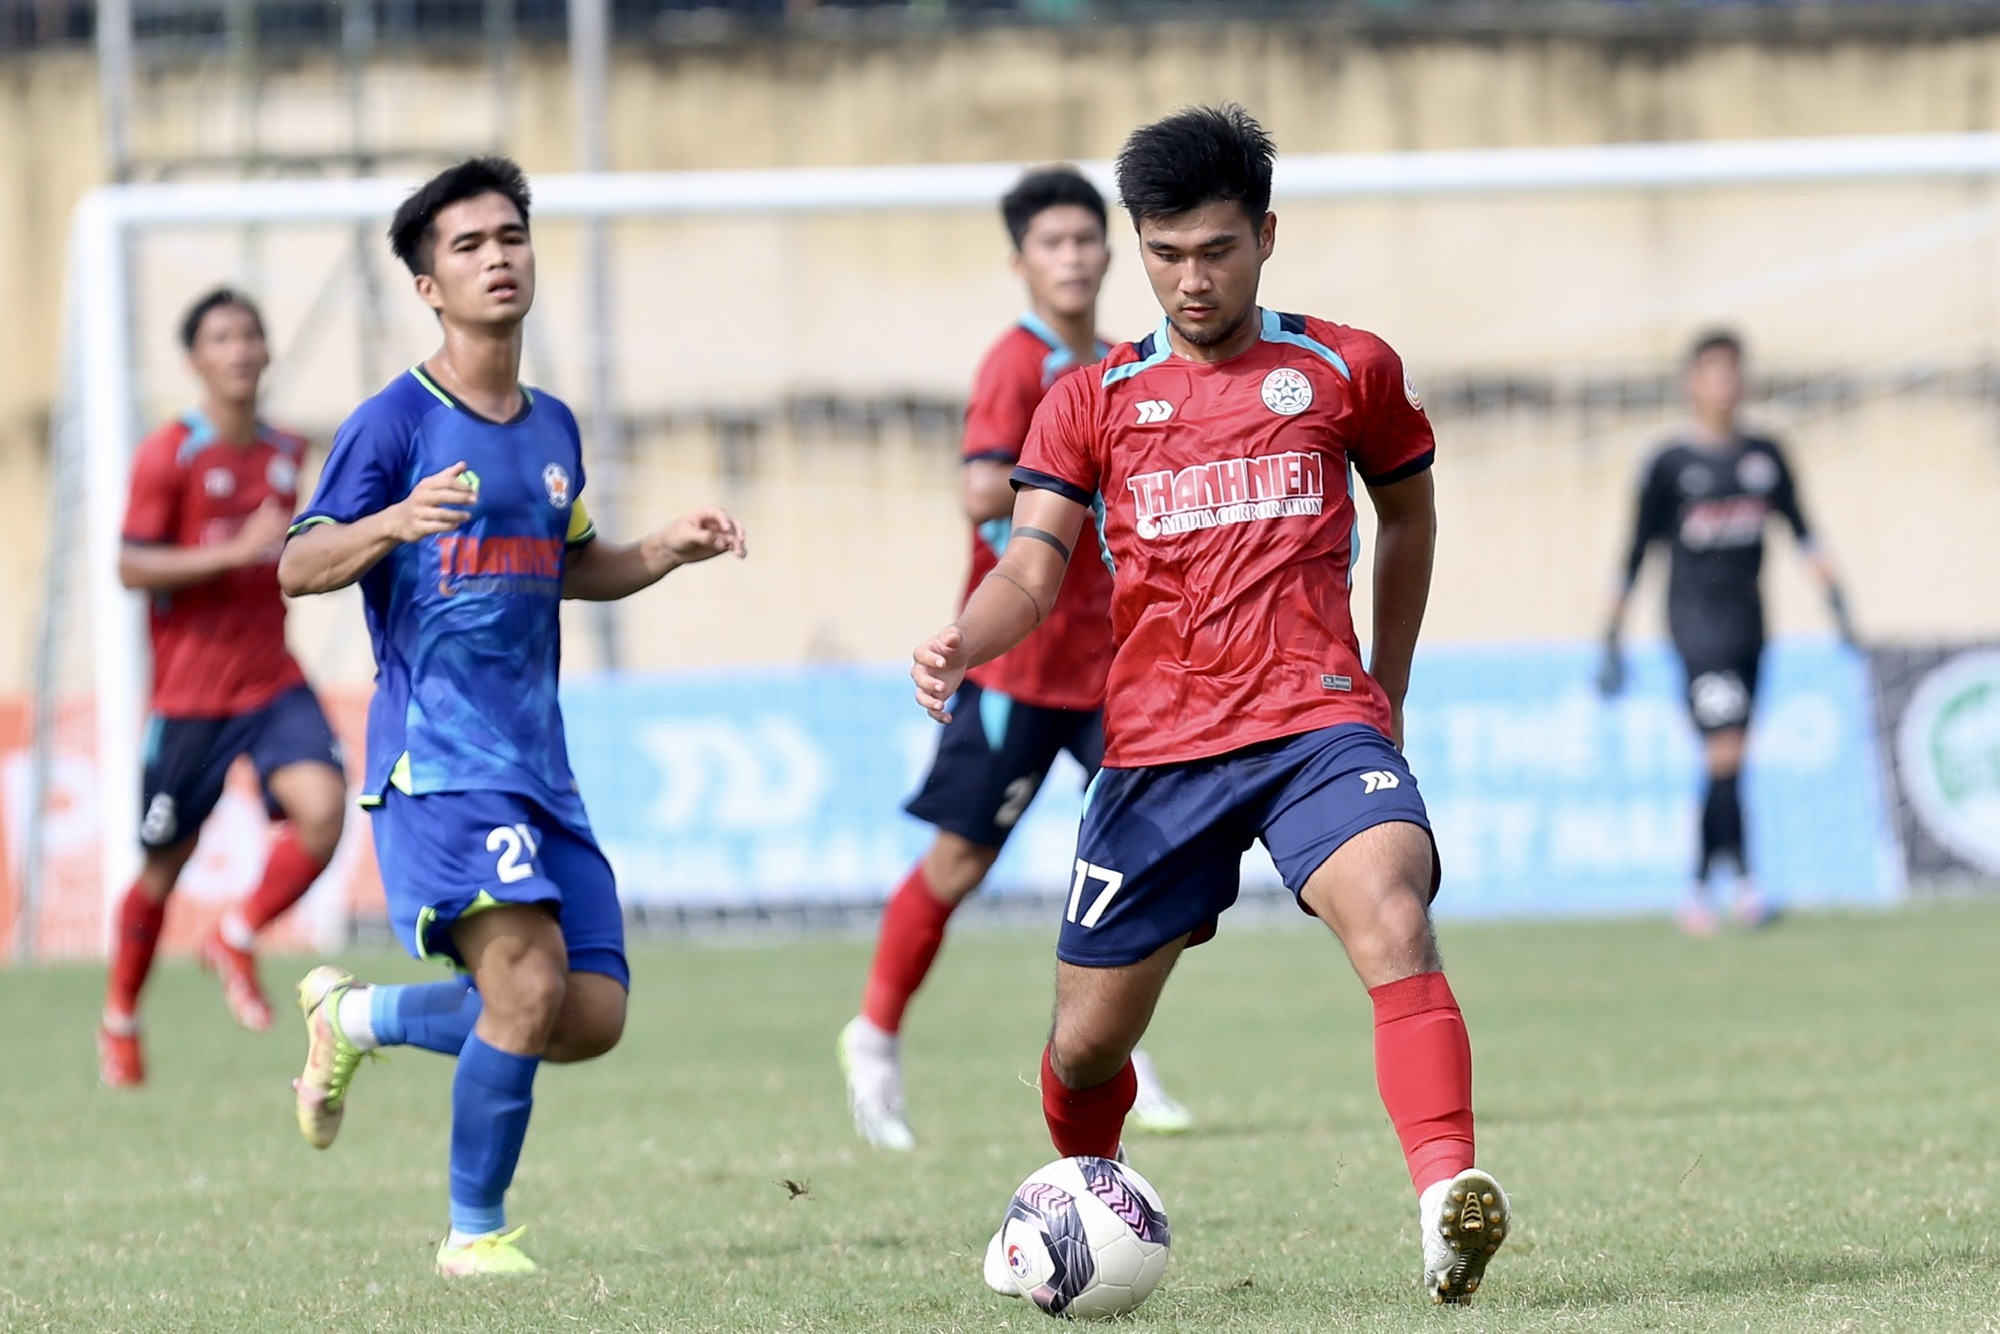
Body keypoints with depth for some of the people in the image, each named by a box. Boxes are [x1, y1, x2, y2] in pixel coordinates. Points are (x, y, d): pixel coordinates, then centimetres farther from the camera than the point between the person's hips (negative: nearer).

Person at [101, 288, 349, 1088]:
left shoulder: (287, 453, 9)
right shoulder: (168, 456, -9)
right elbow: (132, 568, -16)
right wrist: (238, 552, -23)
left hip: (273, 684, 4)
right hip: (188, 695, -4)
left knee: (322, 807, -21)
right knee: (164, 865, 6)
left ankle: (236, 942, 2)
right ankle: (119, 1021, 27)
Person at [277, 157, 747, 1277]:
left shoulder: (553, 429, 15)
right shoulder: (399, 421, -6)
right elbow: (299, 567, -11)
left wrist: (670, 550, 13)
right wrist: (393, 523, -30)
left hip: (538, 761, 7)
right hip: (437, 755, -7)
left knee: (593, 1017, 2)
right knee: (530, 983, -21)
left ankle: (357, 1017, 25)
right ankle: (475, 1233, -4)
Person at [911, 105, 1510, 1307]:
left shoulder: (1348, 372, 7)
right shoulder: (1093, 402, 8)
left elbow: (1409, 513, 23)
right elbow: (1034, 566, -1)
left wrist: (1390, 696, 25)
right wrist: (963, 644, -23)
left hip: (1318, 723, -2)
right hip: (1157, 748, 2)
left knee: (1392, 922, -31)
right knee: (1087, 1043, 7)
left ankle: (1447, 1200, -46)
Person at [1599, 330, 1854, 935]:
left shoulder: (1765, 457, 9)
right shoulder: (1669, 463, -3)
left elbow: (1802, 532, 17)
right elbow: (1636, 551, 0)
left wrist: (1835, 597, 8)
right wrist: (1611, 640, -1)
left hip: (1748, 615, 5)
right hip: (1696, 617, -5)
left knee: (1727, 760, 6)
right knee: (1724, 753, -15)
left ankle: (1699, 891, 14)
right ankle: (1743, 881, -15)